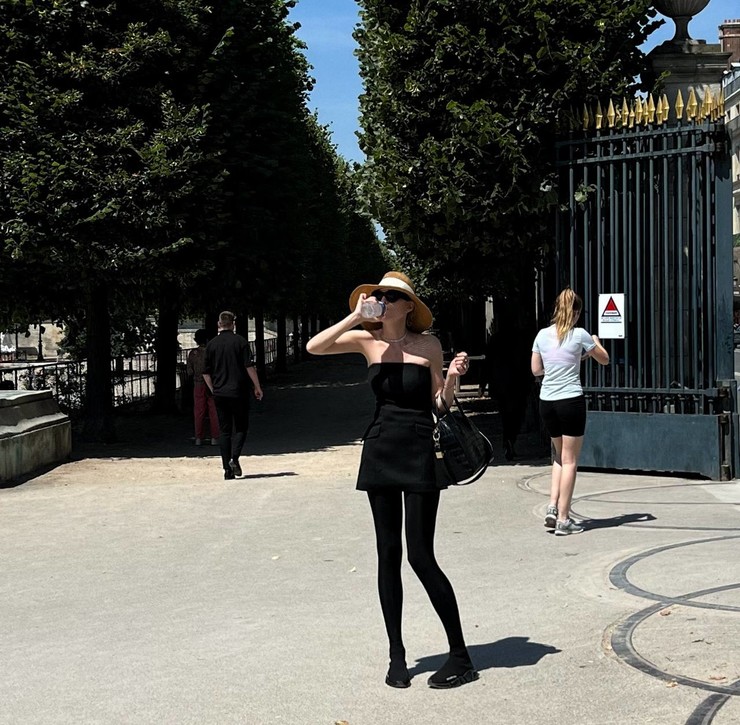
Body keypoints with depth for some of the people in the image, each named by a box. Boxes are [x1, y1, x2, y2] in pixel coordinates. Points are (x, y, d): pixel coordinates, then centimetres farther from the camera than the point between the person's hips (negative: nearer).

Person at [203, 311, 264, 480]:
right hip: (239, 393, -3)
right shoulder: (240, 342, -4)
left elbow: (206, 373, 6)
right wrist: (257, 387, 0)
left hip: (219, 394, 3)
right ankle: (234, 458, -15)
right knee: (240, 427, 7)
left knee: (225, 430, 8)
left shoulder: (211, 344, 4)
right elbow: (249, 367, -9)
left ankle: (227, 469, 3)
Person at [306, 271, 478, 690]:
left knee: (421, 557, -6)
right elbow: (314, 347, -7)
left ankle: (461, 657, 4)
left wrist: (453, 377, -13)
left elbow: (441, 403, 5)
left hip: (419, 452, -3)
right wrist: (355, 316, -12)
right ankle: (397, 656, 17)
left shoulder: (427, 345, -1)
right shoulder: (367, 339, 4)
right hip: (380, 451, 3)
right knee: (388, 555, 7)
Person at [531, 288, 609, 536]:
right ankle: (563, 520, 3)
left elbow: (536, 369, 14)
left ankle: (553, 507, 10)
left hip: (546, 401, 5)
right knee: (569, 460, 3)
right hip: (571, 400, -5)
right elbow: (604, 359, 9)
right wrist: (596, 342, 27)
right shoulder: (580, 335, -6)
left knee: (560, 456, 21)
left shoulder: (542, 335, 5)